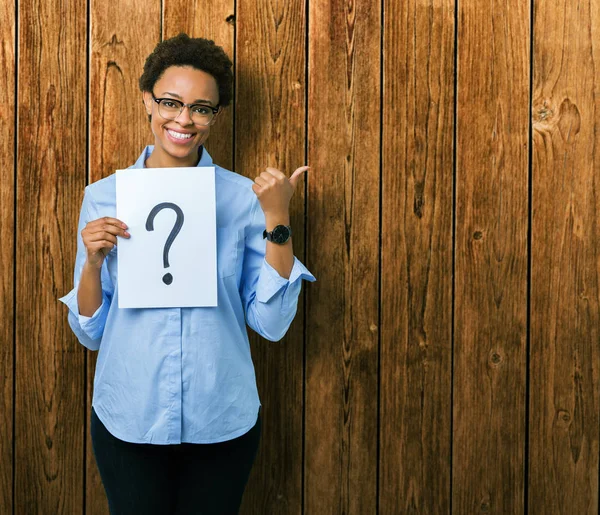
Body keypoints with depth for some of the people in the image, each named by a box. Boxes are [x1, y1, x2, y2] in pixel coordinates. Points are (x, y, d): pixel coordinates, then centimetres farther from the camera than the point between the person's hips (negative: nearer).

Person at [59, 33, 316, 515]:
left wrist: (277, 221, -16)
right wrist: (93, 262, -16)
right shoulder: (104, 196, -2)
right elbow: (90, 332, 1)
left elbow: (271, 322, -9)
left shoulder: (243, 197, -4)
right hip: (128, 420, 1)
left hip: (222, 421, 0)